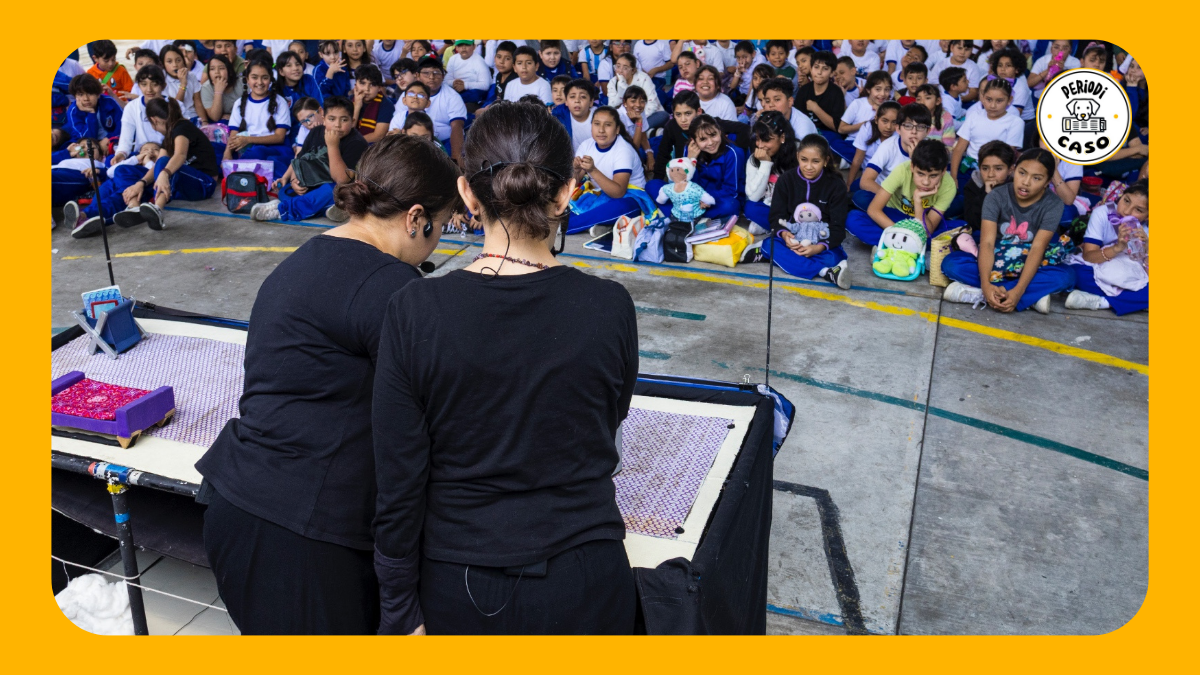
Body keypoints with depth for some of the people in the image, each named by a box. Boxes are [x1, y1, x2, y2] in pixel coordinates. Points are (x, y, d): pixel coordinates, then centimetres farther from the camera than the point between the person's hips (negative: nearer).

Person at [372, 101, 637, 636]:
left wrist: (402, 610, 1)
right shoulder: (609, 309, -14)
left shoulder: (416, 311, -16)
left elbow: (398, 484, -11)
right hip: (584, 590, 1)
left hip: (458, 591, 0)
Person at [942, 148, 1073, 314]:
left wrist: (1018, 291, -38)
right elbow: (987, 243, -23)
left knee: (1067, 275, -30)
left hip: (1030, 267, 0)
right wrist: (986, 284, -40)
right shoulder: (996, 196, -13)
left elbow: (1037, 249, -23)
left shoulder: (1053, 205, -13)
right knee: (950, 263, -27)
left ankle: (975, 294, -34)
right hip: (995, 261, 0)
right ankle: (1032, 295, -29)